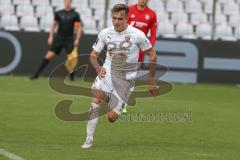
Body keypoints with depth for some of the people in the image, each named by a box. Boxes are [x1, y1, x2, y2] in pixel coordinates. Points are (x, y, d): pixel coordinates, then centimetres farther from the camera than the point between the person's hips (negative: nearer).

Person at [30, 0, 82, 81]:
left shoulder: (75, 14, -2)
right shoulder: (59, 13, 4)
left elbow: (79, 28, 1)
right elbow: (54, 25, 14)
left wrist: (77, 39, -9)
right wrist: (51, 37, 7)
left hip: (69, 40, -1)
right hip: (58, 38, 1)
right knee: (48, 56, -6)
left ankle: (72, 77, 10)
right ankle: (36, 74, -3)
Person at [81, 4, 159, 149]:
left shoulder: (137, 35, -10)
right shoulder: (105, 33, -2)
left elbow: (152, 55, 1)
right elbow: (93, 55, 8)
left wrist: (152, 81, 3)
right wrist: (98, 68, -14)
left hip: (126, 78, -2)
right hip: (107, 72, 2)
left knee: (111, 117, -8)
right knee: (96, 100, -26)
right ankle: (89, 139, -18)